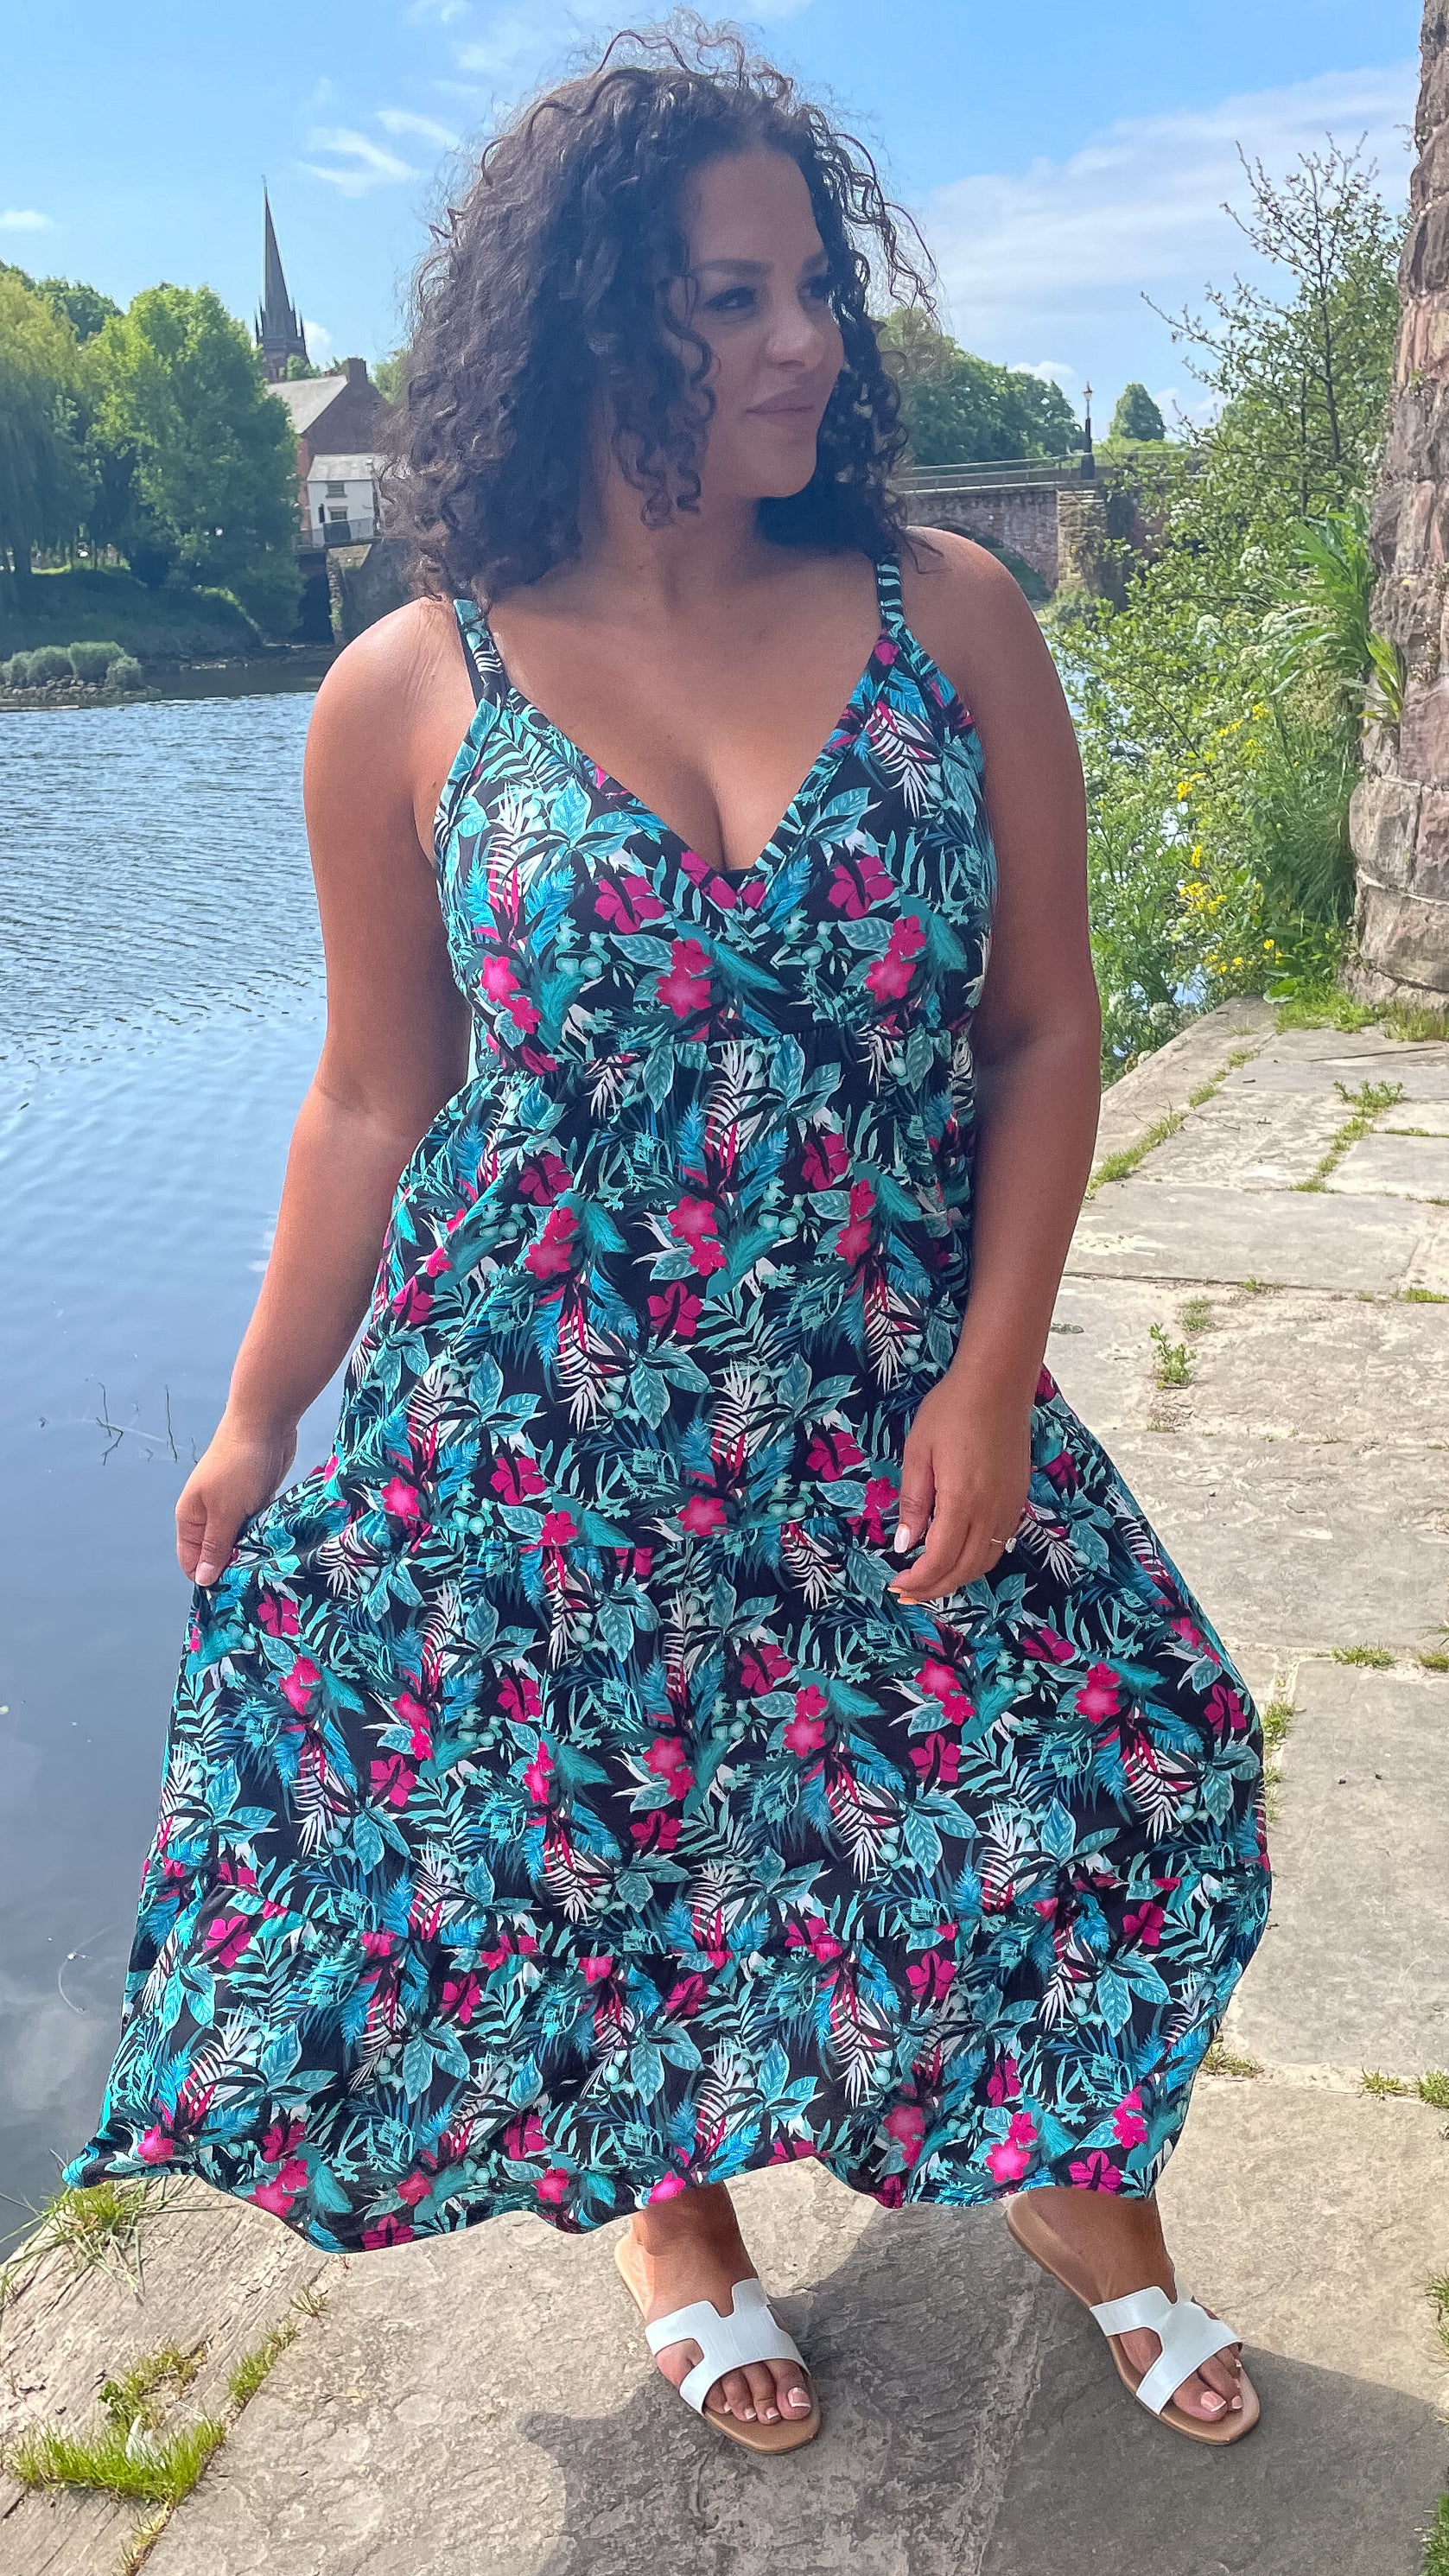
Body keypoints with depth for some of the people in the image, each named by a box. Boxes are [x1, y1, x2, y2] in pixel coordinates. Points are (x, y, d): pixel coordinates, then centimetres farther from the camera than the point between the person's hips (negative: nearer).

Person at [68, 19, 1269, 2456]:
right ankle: (674, 2218, 48)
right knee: (609, 1828, 14)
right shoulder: (404, 703, -7)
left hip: (891, 1408, 2)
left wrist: (992, 1378, -9)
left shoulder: (949, 621, -5)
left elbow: (1046, 1027, -2)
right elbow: (373, 1100, 1)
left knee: (1065, 1785, 10)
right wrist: (261, 1420, 7)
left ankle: (1093, 2210, 43)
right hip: (549, 1420, -1)